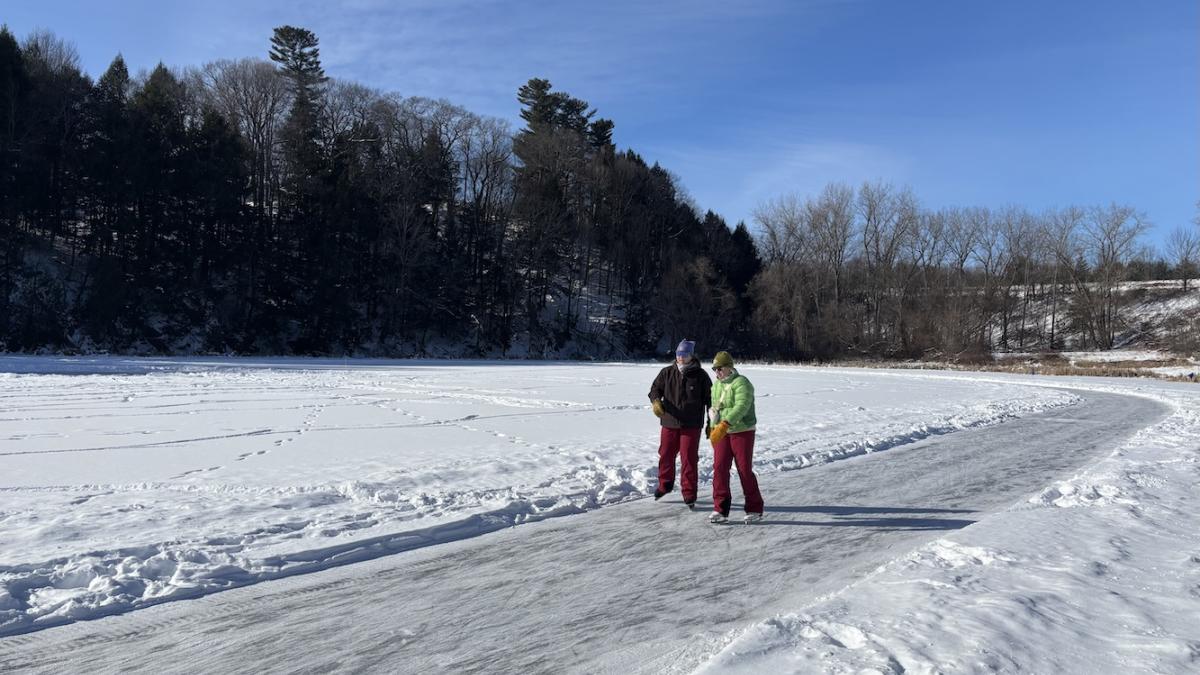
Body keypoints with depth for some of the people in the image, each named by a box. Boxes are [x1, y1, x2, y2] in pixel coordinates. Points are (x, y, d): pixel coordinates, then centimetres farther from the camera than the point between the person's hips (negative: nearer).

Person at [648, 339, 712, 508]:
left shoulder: (700, 375, -3)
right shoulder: (667, 372, 2)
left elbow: (709, 399, 2)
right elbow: (655, 388, 2)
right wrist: (655, 401, -22)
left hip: (691, 425, -3)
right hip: (669, 423, 3)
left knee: (689, 459, -1)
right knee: (665, 455, 14)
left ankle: (689, 495, 10)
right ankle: (665, 484, 37)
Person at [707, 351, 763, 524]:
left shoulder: (741, 383, -15)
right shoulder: (716, 385, 11)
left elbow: (741, 407, -29)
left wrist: (724, 425, -38)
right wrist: (714, 429, 18)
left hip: (742, 432, -7)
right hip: (722, 432, 7)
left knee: (745, 470, -2)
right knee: (719, 468, -1)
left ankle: (755, 509, 14)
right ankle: (720, 510, 6)